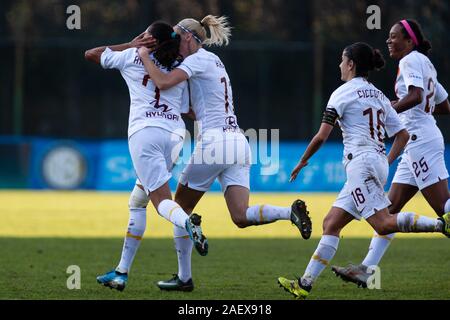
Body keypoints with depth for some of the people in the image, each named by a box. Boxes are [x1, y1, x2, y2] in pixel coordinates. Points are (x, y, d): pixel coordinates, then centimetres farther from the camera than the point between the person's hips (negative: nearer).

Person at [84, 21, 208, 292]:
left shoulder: (132, 56, 14)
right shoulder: (179, 69, 21)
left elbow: (91, 54, 28)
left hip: (144, 131, -5)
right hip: (175, 134, 5)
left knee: (162, 201, -13)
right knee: (137, 202, 15)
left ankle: (187, 222, -50)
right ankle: (123, 272, 13)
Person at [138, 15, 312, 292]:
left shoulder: (198, 59, -4)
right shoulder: (213, 61, 23)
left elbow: (163, 82, -19)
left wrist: (144, 56, -5)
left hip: (214, 142, -8)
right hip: (238, 143, 8)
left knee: (181, 209, 9)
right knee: (241, 217, -4)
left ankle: (184, 277, 11)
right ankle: (290, 212, -27)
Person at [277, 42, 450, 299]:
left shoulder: (343, 93, -3)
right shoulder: (379, 95, 19)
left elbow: (322, 136, -7)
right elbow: (403, 135, 17)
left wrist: (302, 162, 6)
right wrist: (387, 162, 20)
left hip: (361, 161, -9)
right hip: (378, 163, 9)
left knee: (384, 224, -17)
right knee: (331, 224, 7)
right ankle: (305, 284, 4)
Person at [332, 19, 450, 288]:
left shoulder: (411, 59, -6)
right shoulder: (426, 64, 22)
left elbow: (416, 95, -24)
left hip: (420, 141, -10)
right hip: (417, 144, 10)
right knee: (391, 207, 7)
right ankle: (367, 269, 7)